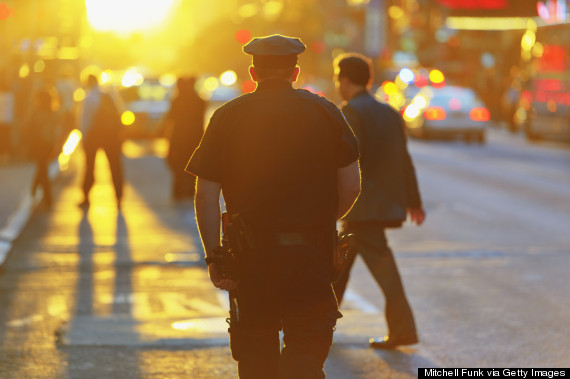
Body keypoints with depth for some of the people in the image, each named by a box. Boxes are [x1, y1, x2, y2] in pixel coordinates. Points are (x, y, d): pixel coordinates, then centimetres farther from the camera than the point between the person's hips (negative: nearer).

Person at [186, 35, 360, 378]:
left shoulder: (227, 117, 1)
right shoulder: (324, 112, 1)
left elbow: (206, 196, -3)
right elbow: (351, 185, 0)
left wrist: (214, 257, 0)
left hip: (250, 254, 1)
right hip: (311, 250, -1)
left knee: (256, 345, 14)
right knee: (307, 342, 0)